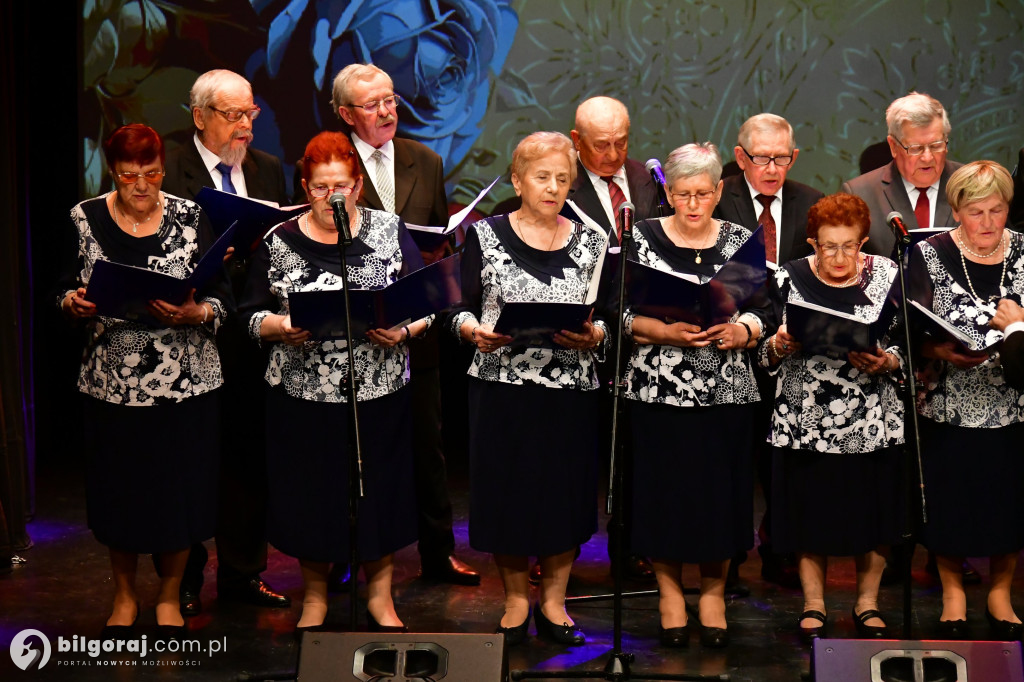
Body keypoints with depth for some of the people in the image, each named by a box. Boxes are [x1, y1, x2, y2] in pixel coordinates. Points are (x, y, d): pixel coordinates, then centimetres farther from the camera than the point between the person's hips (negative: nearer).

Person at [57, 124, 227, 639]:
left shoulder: (190, 218, -2)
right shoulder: (85, 218, 2)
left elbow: (222, 297, -2)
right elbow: (66, 289, 9)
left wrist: (196, 314, -22)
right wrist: (72, 303, -14)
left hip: (185, 381, -1)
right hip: (111, 381, 1)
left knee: (179, 490, 5)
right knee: (119, 491, 9)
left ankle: (169, 595, 26)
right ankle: (124, 594, 31)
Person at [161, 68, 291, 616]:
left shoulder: (268, 170, 13)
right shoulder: (169, 171, -5)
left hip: (254, 333, 5)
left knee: (249, 456, 10)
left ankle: (243, 572, 22)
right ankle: (183, 579, 15)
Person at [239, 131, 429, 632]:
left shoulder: (390, 231, 3)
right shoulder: (279, 242, 3)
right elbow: (251, 314, 4)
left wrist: (404, 332, -15)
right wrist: (280, 327, -16)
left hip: (379, 392, 0)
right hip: (303, 395, 0)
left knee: (379, 491, 6)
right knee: (310, 494, 6)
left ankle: (380, 595, 23)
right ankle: (315, 597, 23)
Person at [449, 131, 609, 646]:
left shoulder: (591, 243, 7)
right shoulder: (485, 236, 2)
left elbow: (608, 320, 7)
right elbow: (462, 310, 1)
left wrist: (593, 336, -14)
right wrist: (476, 332, -19)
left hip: (571, 391, 2)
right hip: (502, 387, -1)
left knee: (566, 492, 4)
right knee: (507, 492, 3)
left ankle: (553, 601, 20)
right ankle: (516, 600, 20)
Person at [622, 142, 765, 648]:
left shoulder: (741, 241, 6)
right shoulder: (643, 238, 1)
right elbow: (624, 313, -2)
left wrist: (739, 331, -14)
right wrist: (667, 331, -17)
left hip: (727, 391, 1)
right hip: (658, 390, -1)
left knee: (721, 489, 4)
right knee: (664, 488, 2)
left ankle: (714, 591, 20)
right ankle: (669, 588, 19)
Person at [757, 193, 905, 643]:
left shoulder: (888, 277, 1)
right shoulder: (788, 279, 1)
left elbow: (907, 349, 3)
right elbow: (765, 355, 3)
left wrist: (885, 362, -17)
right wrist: (779, 344, -17)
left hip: (872, 423, 0)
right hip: (805, 419, 0)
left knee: (872, 517, 7)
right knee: (810, 516, 4)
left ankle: (867, 604, 23)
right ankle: (813, 606, 20)